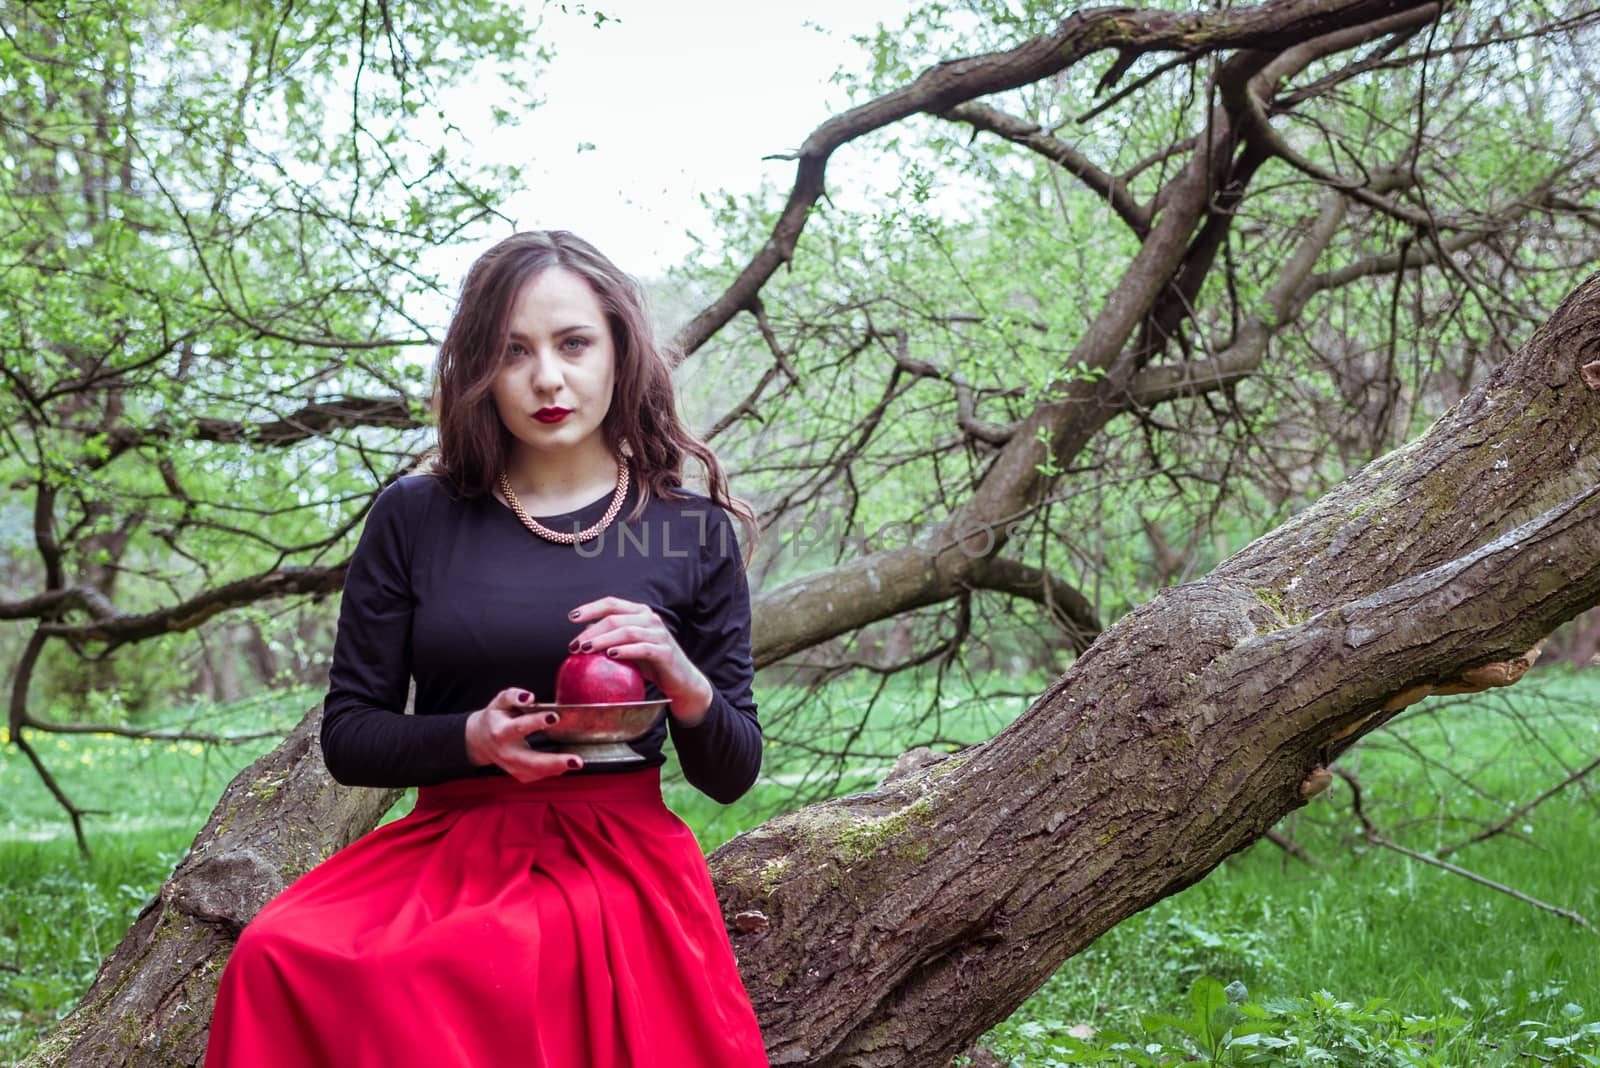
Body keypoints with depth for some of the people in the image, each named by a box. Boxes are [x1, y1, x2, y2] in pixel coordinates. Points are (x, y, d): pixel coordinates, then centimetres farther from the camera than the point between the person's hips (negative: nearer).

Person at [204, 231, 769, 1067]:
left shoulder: (692, 533, 6)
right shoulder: (415, 518, 6)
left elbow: (732, 776, 9)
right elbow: (347, 737, 7)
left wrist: (688, 687, -13)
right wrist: (475, 739, -12)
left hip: (618, 867, -1)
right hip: (445, 854, 2)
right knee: (280, 959, -30)